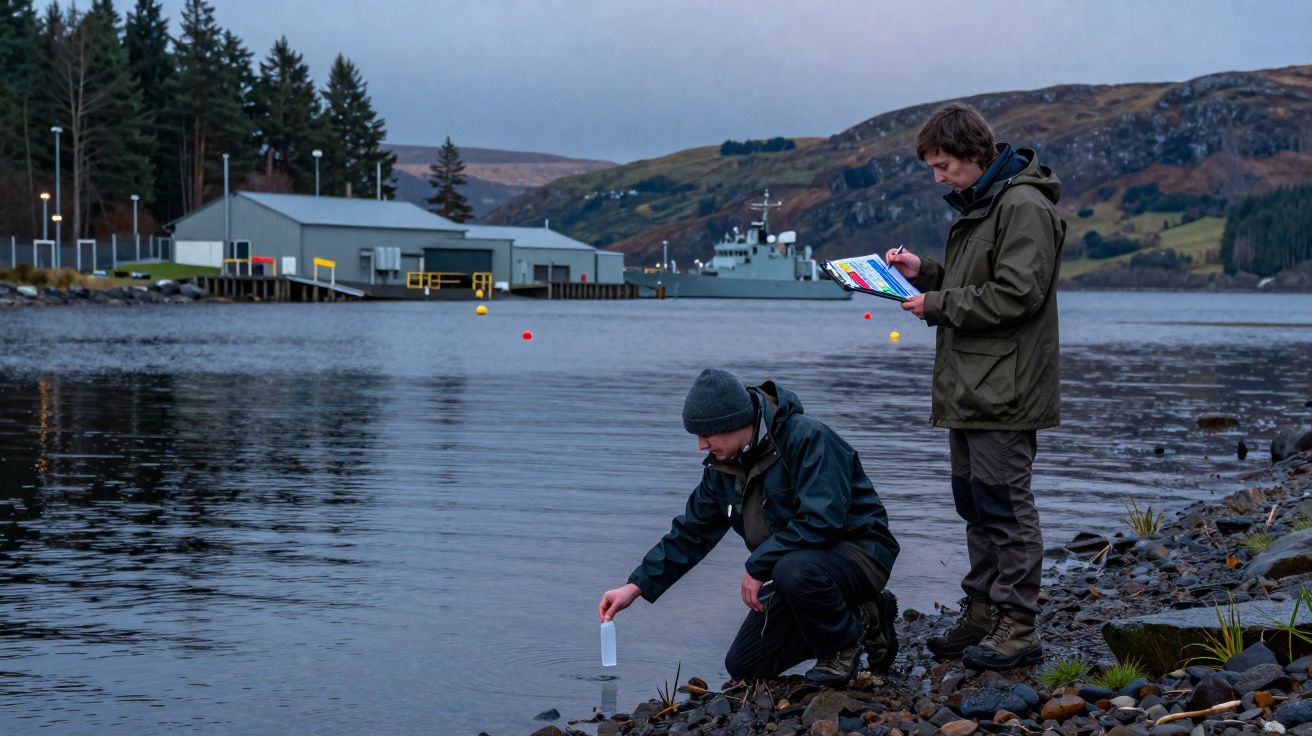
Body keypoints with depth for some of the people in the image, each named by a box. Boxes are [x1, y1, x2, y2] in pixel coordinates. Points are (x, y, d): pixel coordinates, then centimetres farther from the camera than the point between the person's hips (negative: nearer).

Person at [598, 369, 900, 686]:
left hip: (858, 551, -9)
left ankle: (845, 645, -8)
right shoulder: (723, 466, 3)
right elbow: (691, 532, 12)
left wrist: (757, 567, -24)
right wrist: (635, 586, 5)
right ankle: (862, 621, 15)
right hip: (798, 561, 9)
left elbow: (822, 522, -32)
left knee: (794, 571, -40)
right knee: (744, 667, 5)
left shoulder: (806, 438, -23)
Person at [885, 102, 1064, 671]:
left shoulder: (1024, 207, -14)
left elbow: (1015, 295, -22)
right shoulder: (974, 206, 18)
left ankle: (1018, 627, 0)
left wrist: (937, 304, -15)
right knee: (975, 506, 14)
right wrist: (924, 273, 8)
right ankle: (982, 616, 21)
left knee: (1005, 506, -6)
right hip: (968, 390, 10)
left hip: (1002, 392, -10)